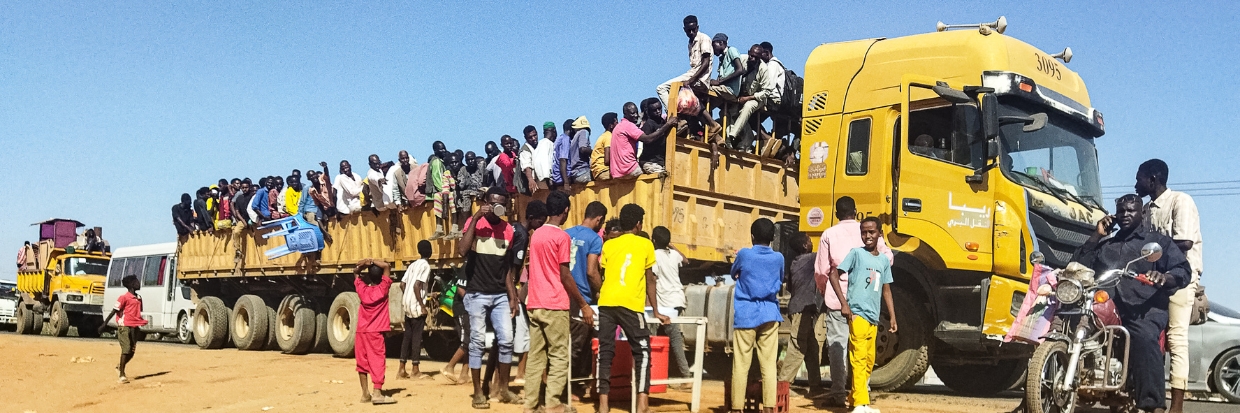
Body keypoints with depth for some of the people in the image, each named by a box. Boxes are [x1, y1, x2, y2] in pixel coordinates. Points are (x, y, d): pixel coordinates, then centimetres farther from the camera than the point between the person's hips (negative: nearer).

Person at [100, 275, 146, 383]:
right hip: (124, 326, -7)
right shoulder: (124, 297, -8)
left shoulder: (139, 298, 13)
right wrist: (104, 324, -13)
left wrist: (140, 327, 23)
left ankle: (120, 367, 33)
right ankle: (122, 375, -3)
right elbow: (114, 312, -10)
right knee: (126, 350, -9)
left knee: (131, 352, 8)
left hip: (134, 327, 7)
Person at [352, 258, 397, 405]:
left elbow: (356, 272, 17)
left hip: (361, 331, 4)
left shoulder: (362, 289, 1)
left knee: (362, 362, 9)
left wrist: (363, 265, -2)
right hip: (375, 332, -4)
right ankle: (377, 393, -15)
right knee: (377, 361, -6)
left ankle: (365, 393, 11)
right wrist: (372, 262, -9)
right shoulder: (382, 289, -9)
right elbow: (387, 266, -8)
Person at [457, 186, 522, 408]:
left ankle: (503, 387, 15)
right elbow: (462, 251, -22)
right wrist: (475, 219, -22)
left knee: (506, 340, 0)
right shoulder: (474, 223, -4)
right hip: (478, 294, -4)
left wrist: (513, 296, 8)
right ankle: (478, 392, 6)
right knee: (477, 341, -1)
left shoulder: (508, 229, 7)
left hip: (501, 295, 4)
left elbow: (508, 267, 12)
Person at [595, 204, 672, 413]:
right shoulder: (645, 244, 11)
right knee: (642, 352, 6)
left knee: (605, 351, 8)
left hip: (606, 302, 3)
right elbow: (650, 280, 15)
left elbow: (602, 275, 17)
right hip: (630, 304, -3)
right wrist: (656, 311, 23)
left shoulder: (608, 244, 17)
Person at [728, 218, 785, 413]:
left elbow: (733, 275, 15)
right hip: (769, 315, 2)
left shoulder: (744, 254, -3)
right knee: (769, 365, 1)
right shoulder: (778, 258, 3)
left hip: (745, 315, -2)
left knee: (741, 365, 0)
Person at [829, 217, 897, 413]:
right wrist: (844, 303, -14)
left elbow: (886, 290, 18)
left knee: (869, 361, 11)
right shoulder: (856, 253, -4)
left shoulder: (884, 260, 12)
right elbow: (834, 275, -6)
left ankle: (855, 397, 22)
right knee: (859, 358, -11)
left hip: (873, 317, 7)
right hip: (857, 314, -6)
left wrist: (892, 317, 14)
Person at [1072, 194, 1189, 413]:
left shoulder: (1159, 241, 17)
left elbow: (1183, 271, 5)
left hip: (1143, 310, -4)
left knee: (1144, 338, -36)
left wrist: (1164, 277, -18)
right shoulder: (1105, 245, 29)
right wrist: (1096, 236, 13)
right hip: (1105, 307, 4)